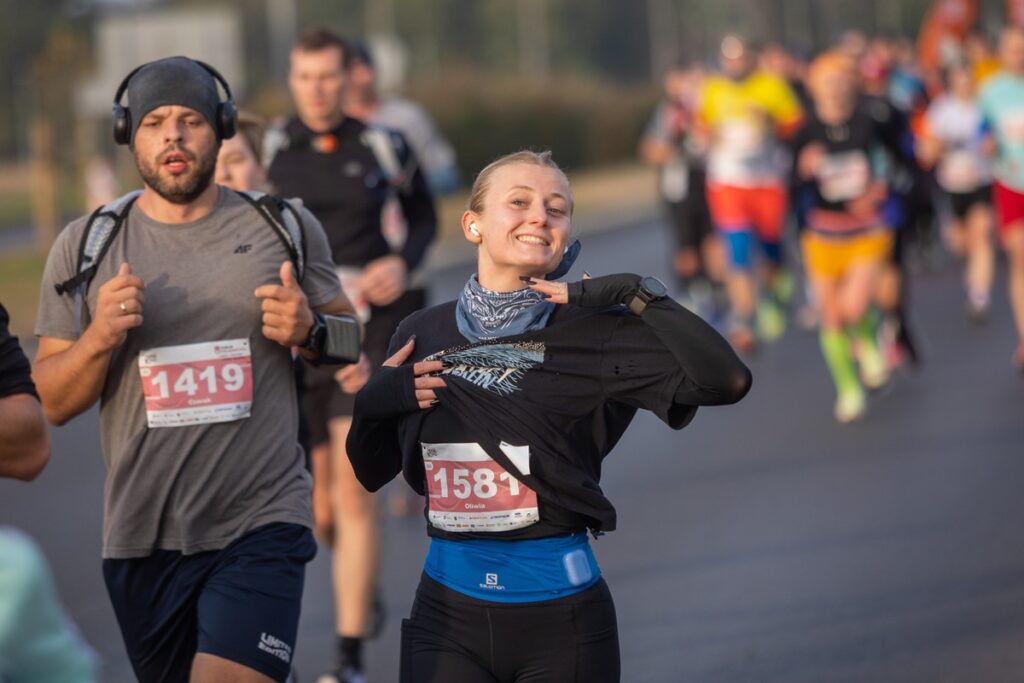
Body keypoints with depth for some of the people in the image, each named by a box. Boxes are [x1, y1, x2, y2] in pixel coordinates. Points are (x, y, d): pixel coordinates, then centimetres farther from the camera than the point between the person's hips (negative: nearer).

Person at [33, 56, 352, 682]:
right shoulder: (85, 247, 5)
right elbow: (53, 403, 6)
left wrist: (308, 332, -8)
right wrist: (99, 338, -13)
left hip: (261, 524, -2)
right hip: (142, 537, 2)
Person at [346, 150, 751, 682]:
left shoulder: (594, 333, -6)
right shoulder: (421, 336, 4)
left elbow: (726, 380, -19)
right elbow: (371, 473, 12)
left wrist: (637, 295, -18)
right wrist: (373, 402, -7)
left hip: (561, 617, -2)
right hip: (447, 610, 2)